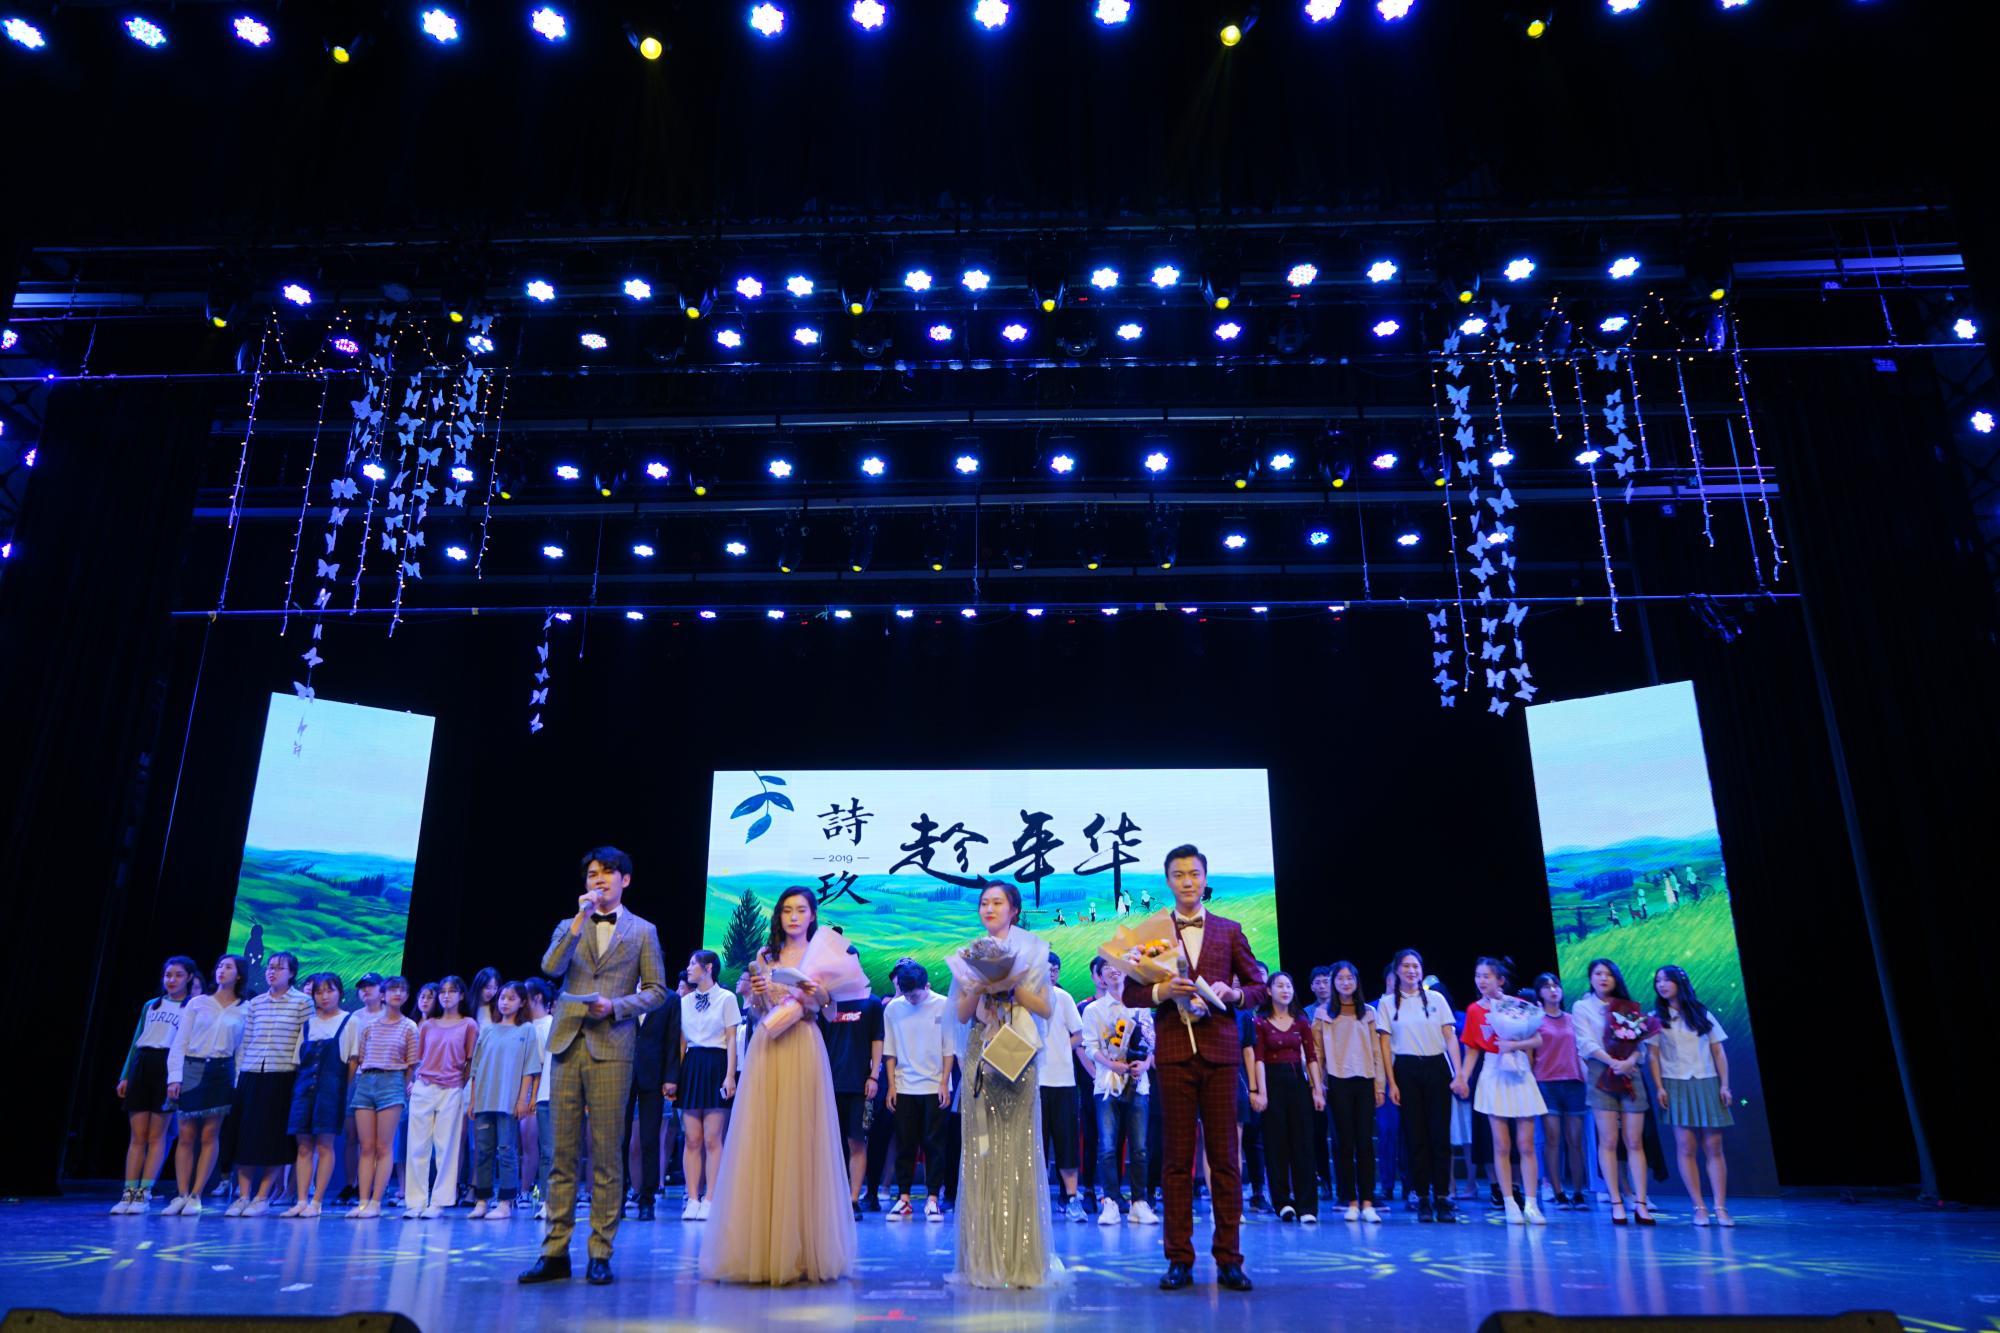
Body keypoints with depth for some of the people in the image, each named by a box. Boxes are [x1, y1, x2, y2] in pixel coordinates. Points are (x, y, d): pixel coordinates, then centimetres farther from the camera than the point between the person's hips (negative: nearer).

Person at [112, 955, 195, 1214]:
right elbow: (136, 1042, 19)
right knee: (138, 1135, 2)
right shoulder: (150, 1006, 19)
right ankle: (129, 1192, 5)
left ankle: (144, 1193, 0)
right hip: (141, 1066, 4)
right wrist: (125, 1076, 11)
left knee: (157, 1136, -3)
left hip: (169, 1068, -4)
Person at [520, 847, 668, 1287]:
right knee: (562, 1153, 4)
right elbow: (550, 967, -4)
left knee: (606, 1156, -1)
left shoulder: (642, 931, 10)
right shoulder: (569, 927, 17)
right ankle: (555, 1252, 10)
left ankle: (600, 1254, 6)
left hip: (611, 1049, -2)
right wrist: (581, 919, -9)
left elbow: (656, 990, 5)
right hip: (567, 1045, 3)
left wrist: (616, 1007, -10)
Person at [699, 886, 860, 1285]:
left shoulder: (822, 955, 6)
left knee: (801, 1140, -3)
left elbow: (825, 1006, 2)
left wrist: (815, 992, -17)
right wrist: (755, 992, -7)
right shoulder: (765, 956, 14)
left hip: (803, 1052, -2)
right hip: (766, 1053, 3)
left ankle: (803, 1249, 5)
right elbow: (756, 1013, 13)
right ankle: (759, 1246, 6)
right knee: (761, 1141, -1)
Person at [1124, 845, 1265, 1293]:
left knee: (1225, 1156, 3)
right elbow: (1130, 992, 6)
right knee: (1177, 1158, 3)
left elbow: (1257, 986, 12)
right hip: (1174, 1053, 0)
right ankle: (1179, 1259, 10)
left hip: (1219, 1052, 1)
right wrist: (1161, 991, -12)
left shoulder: (1229, 931, 11)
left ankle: (1229, 1259, 11)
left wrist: (1234, 994, -9)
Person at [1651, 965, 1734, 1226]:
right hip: (1676, 1086, -1)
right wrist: (1659, 1087, -8)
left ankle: (1721, 1208, 0)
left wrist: (1725, 1085, 0)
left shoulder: (1702, 1014, 10)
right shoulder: (1656, 1018, 7)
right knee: (1685, 1147, -7)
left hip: (1707, 1085, 1)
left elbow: (1718, 1052, 9)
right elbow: (1654, 1056, 2)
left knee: (1713, 1147, -3)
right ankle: (1699, 1208, -3)